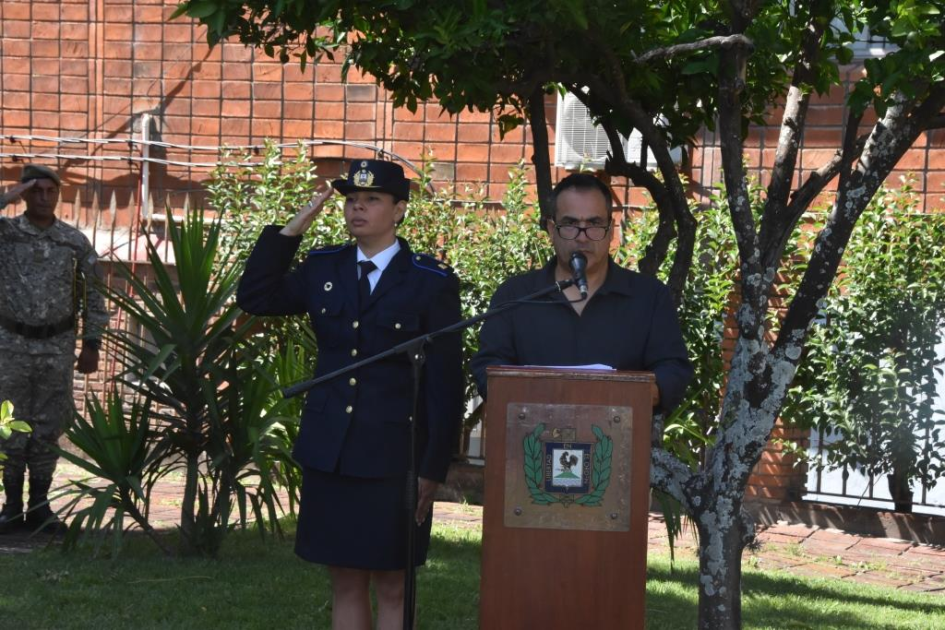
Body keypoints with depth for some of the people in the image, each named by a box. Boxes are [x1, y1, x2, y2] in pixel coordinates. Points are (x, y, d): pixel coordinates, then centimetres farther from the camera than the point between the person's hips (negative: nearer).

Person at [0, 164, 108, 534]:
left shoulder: (75, 242, 2)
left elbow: (93, 296, 6)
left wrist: (91, 344, 2)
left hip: (58, 347, 1)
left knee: (48, 428, 6)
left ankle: (39, 507, 14)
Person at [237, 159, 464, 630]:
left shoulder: (432, 282, -5)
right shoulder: (323, 268, 8)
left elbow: (445, 382, -6)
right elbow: (254, 298, 10)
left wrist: (433, 467, -9)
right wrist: (290, 230, 2)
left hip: (394, 459, -4)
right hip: (329, 455, 4)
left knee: (392, 588, 4)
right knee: (345, 583, 10)